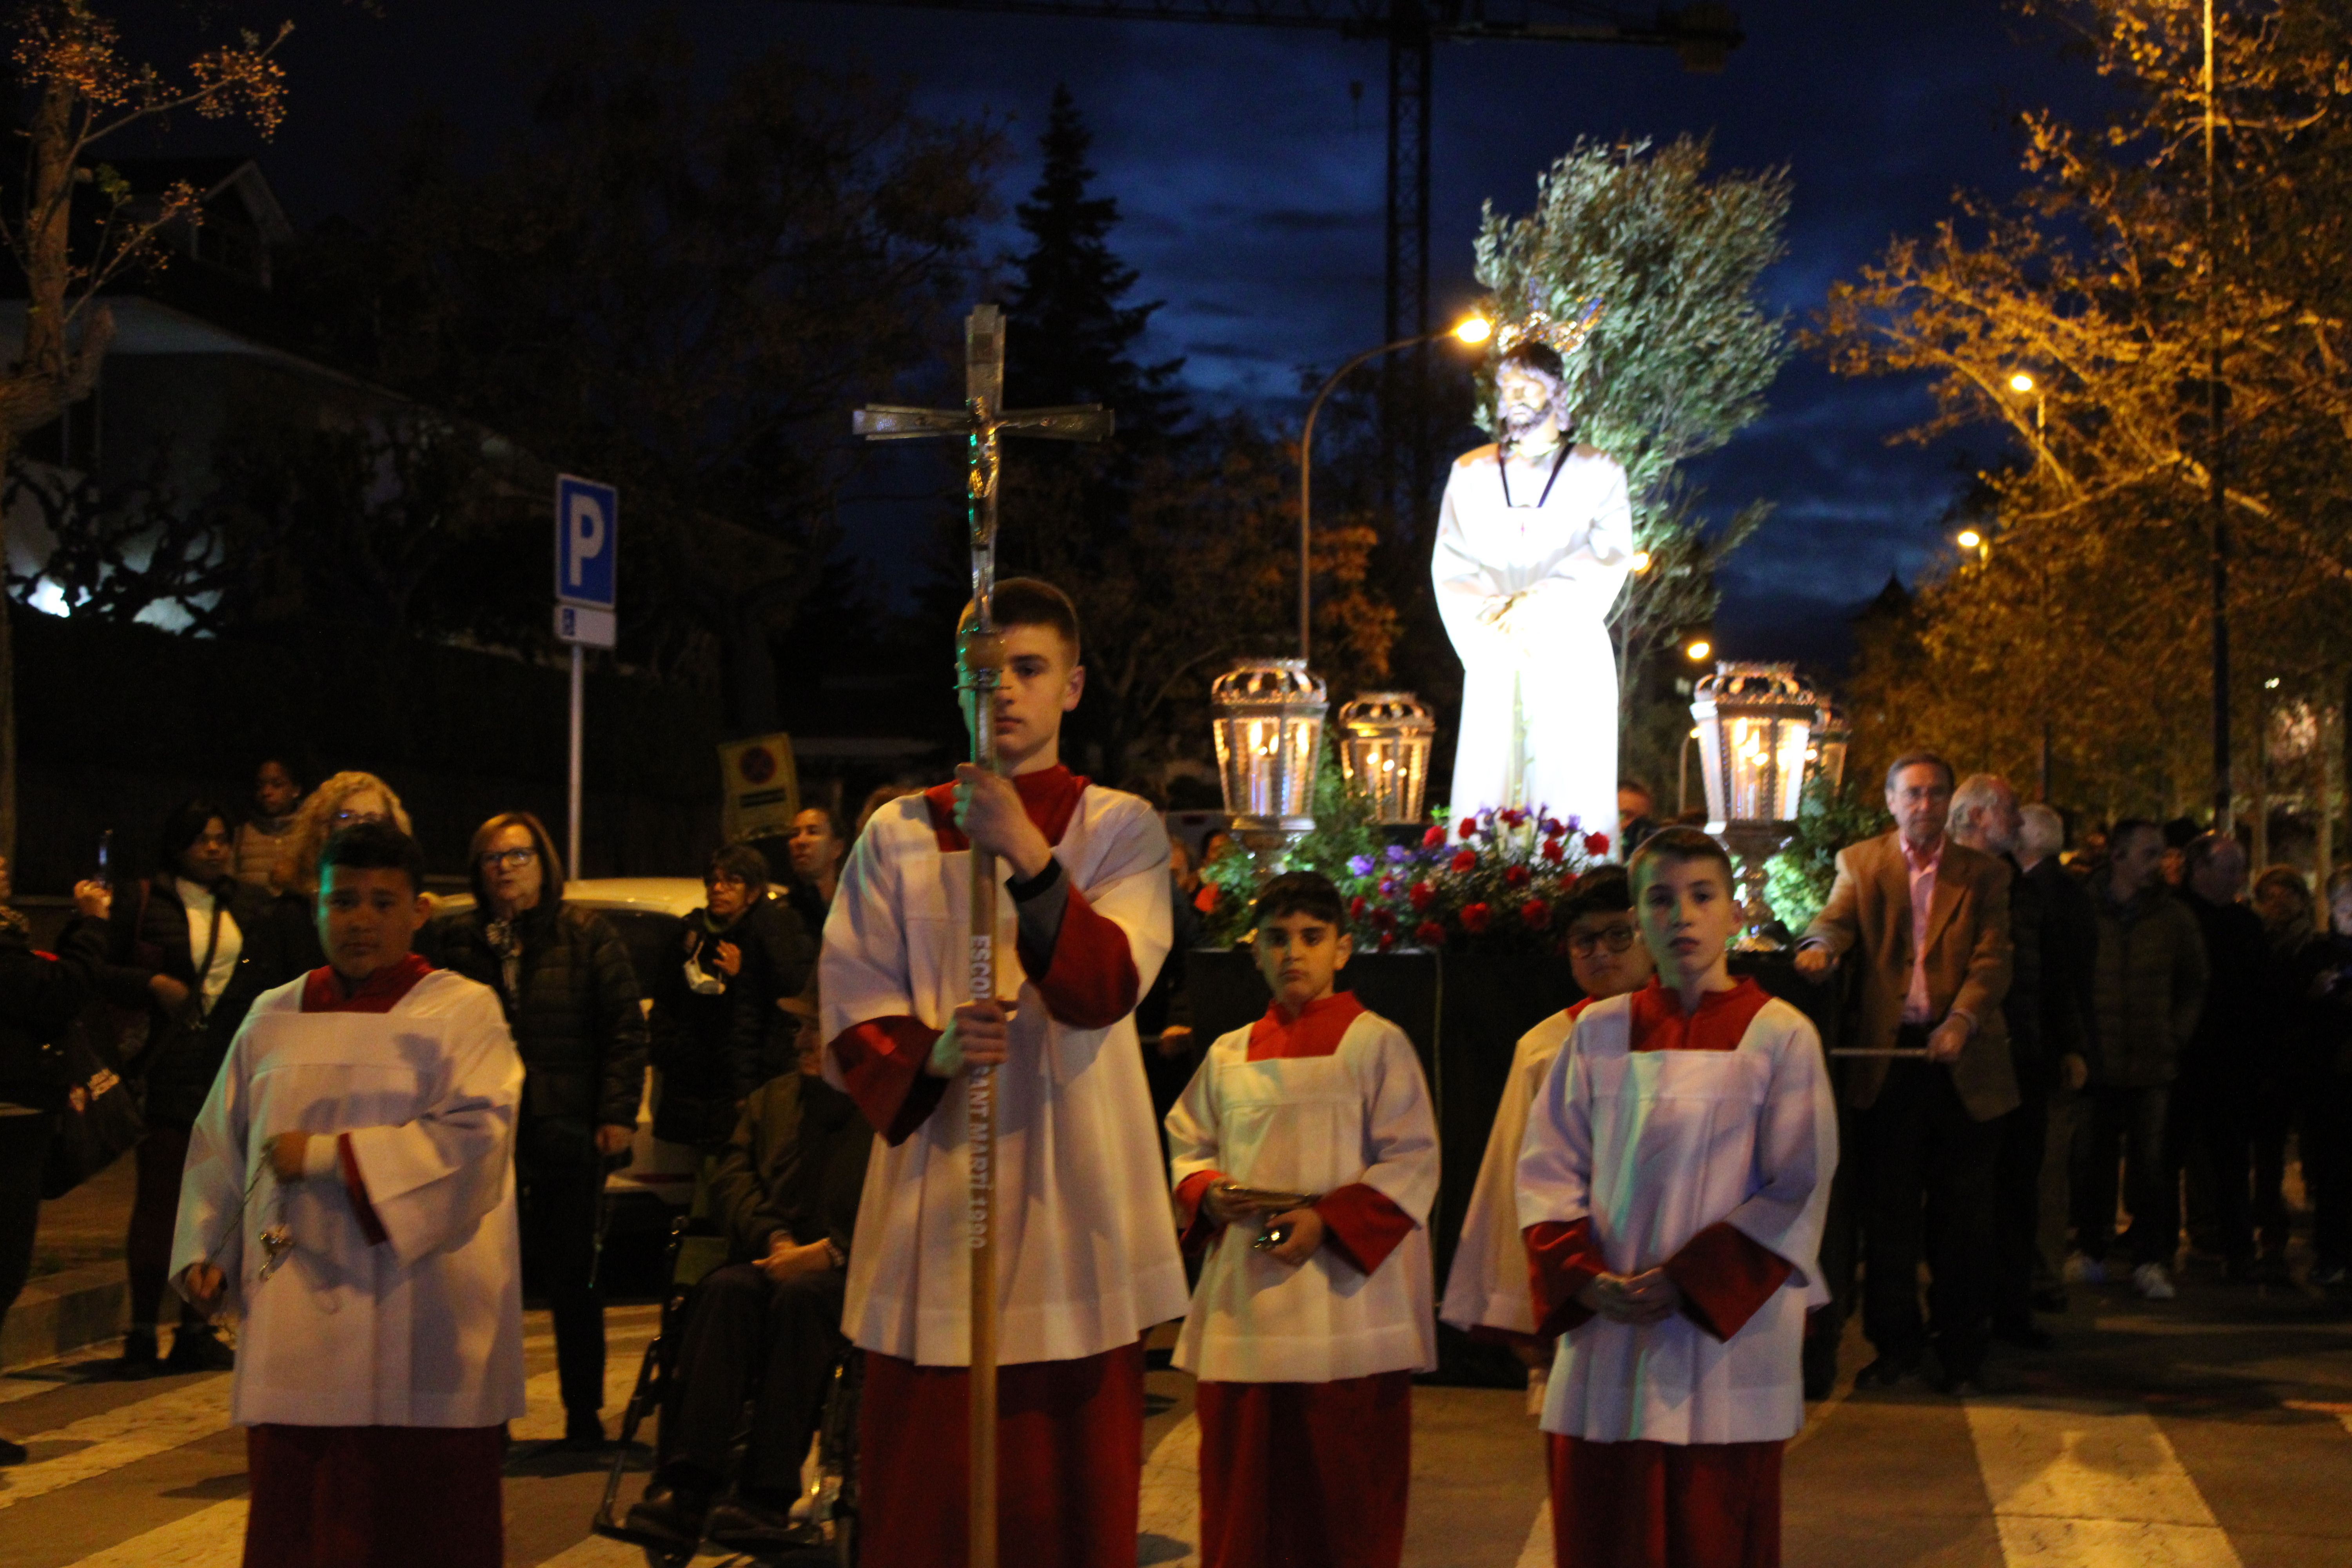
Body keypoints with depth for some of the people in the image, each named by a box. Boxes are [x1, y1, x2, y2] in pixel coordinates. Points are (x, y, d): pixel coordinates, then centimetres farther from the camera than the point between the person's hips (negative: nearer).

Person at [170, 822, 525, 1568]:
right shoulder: (273, 1019, 14)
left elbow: (476, 1135, -14)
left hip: (415, 1331, -4)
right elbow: (220, 1145, 20)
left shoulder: (461, 1013, 0)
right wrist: (204, 1251, 9)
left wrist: (328, 1156, -14)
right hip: (294, 1335, 4)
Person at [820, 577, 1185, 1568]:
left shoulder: (1120, 829, 6)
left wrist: (1027, 854, -25)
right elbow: (850, 1021, 5)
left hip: (1072, 1212, -1)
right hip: (931, 1214, 1)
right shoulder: (897, 836, 9)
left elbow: (1108, 984, -11)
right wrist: (930, 1050, -17)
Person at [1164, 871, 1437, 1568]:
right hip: (1243, 1311, 4)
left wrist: (1327, 1222, -16)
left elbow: (1412, 1164, -5)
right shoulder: (1229, 1055, 14)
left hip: (1343, 1302, -4)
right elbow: (1186, 1144, 20)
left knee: (1344, 1503, -2)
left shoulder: (1376, 1044, 0)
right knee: (1241, 1496, 5)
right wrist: (1206, 1192, -3)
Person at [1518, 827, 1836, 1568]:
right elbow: (1547, 1170, 7)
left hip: (1726, 1351, -2)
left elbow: (1799, 1191, -4)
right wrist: (1585, 1280, -10)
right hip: (1603, 1354, 3)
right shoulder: (1599, 1033, 8)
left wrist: (1687, 1282, -12)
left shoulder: (1779, 1036, 0)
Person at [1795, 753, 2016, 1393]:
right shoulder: (1860, 863, 11)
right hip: (1888, 1054, 0)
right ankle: (1895, 1344, 14)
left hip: (1962, 1058, 0)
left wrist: (1962, 1019, -19)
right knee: (1887, 1208, 3)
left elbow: (1992, 959, -2)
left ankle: (1962, 1350, 13)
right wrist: (1820, 945, -29)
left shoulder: (1983, 874, 8)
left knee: (1964, 1211, 3)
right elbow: (1837, 919, -5)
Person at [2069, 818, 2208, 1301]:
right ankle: (2091, 1250, 17)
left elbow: (2193, 986, 16)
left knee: (2150, 1164, 0)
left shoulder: (2174, 916, 7)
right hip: (2095, 1062, -1)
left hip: (2152, 1062, 1)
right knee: (2092, 1162, 5)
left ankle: (2150, 1260, 6)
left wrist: (2176, 1035, 6)